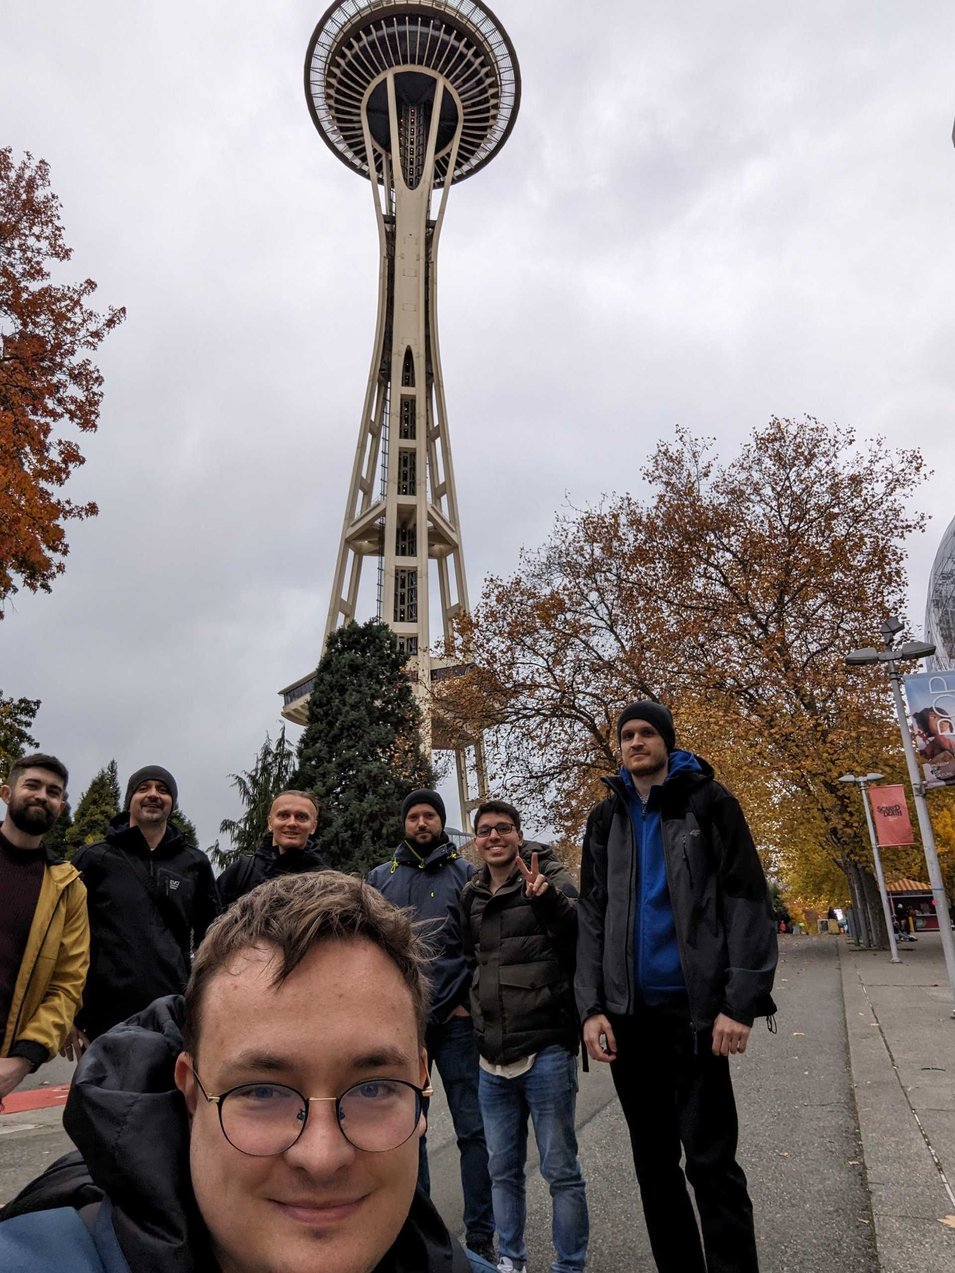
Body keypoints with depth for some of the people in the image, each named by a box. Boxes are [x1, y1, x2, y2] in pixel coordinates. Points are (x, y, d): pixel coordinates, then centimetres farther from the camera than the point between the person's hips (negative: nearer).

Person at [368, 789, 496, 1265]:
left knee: (473, 1129, 2)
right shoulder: (380, 878, 9)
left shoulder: (465, 873, 4)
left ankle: (480, 1235, 15)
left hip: (456, 1020, -1)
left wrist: (468, 1002, -6)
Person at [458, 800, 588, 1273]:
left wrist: (546, 898, -43)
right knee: (503, 1170, 18)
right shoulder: (470, 895, 8)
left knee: (560, 1169, 6)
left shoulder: (549, 879, -8)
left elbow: (579, 930, -27)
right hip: (492, 1057, 5)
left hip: (545, 1051, -5)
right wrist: (473, 1004, 11)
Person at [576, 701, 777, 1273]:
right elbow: (592, 918, 7)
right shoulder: (606, 820, 8)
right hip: (628, 1013, 4)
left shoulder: (709, 803, -2)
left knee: (711, 1161, 1)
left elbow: (747, 904, -7)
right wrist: (592, 1006, -2)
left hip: (694, 1009, -4)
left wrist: (741, 1002, -14)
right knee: (653, 1162, 15)